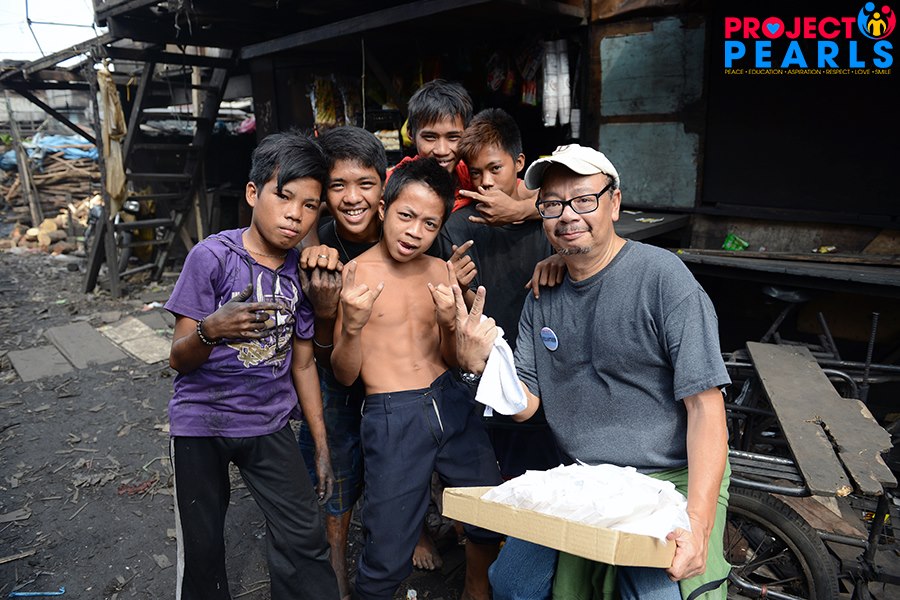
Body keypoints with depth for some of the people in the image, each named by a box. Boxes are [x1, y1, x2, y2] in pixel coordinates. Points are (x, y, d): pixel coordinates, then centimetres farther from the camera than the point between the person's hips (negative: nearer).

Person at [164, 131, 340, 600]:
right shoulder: (213, 256, -15)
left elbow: (302, 362, 5)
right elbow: (179, 358, -13)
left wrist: (321, 446, 6)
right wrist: (211, 329, -37)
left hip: (268, 422, 3)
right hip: (201, 421, -2)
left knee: (304, 539, 0)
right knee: (201, 547, 10)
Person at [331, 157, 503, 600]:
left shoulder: (441, 271, 6)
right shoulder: (352, 274, -6)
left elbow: (454, 360, 10)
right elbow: (345, 375, -4)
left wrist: (449, 323, -10)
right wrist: (352, 326, -23)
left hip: (452, 403, 5)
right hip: (390, 416, -4)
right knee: (387, 557, 2)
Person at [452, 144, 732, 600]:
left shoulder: (661, 276, -15)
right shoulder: (542, 298, 4)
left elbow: (705, 406, -17)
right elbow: (525, 404, 4)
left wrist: (698, 524, -25)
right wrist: (477, 365, -16)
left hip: (670, 480, -5)